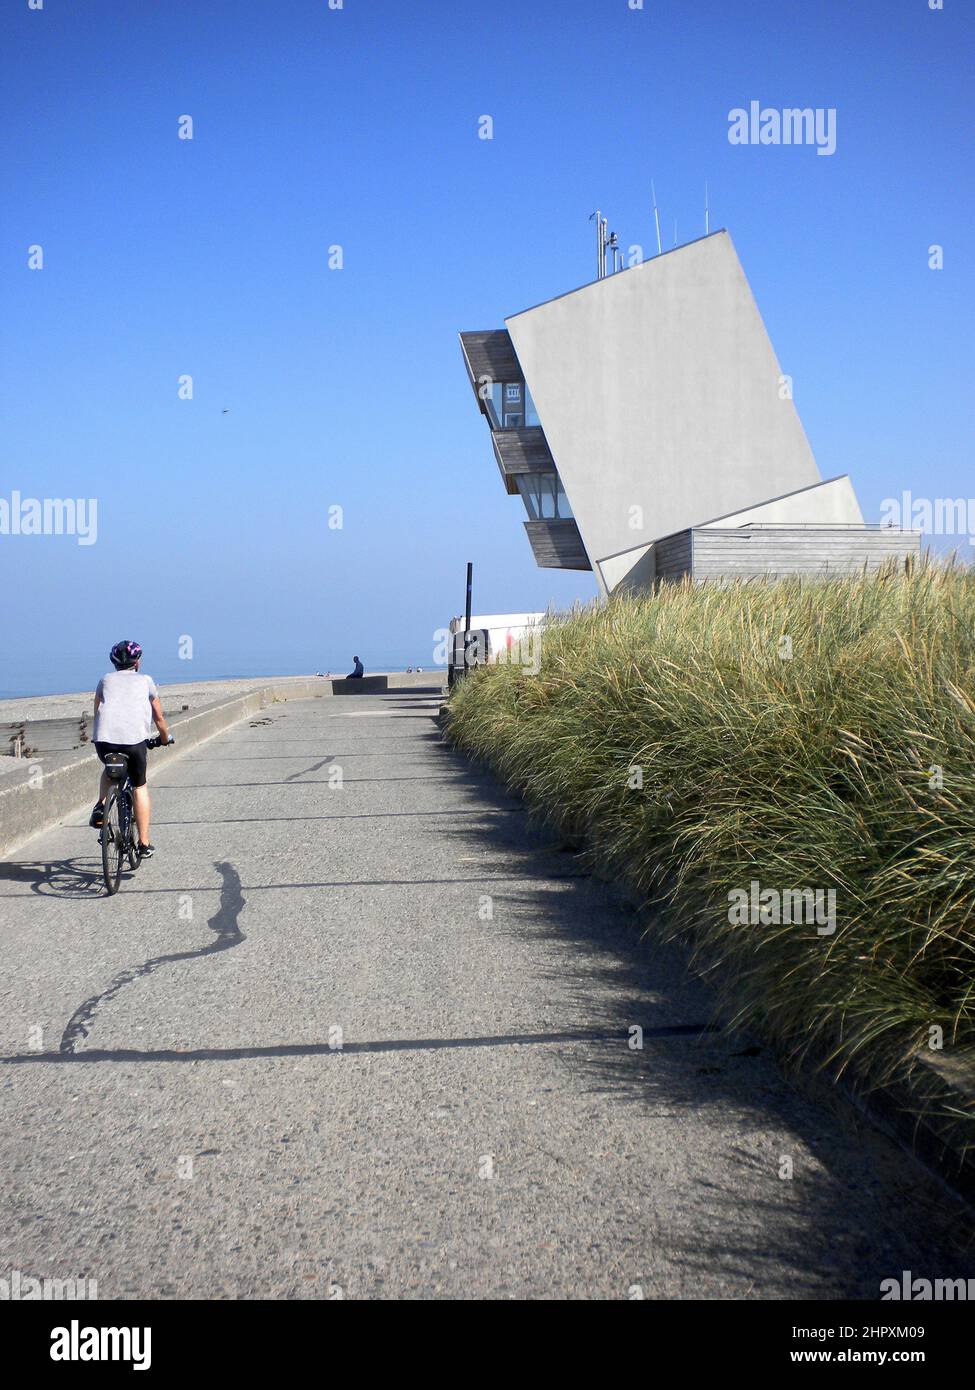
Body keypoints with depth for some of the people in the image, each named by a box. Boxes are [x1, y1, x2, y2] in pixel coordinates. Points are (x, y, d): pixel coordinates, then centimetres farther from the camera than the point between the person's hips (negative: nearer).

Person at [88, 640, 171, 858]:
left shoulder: (106, 679, 25)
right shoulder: (145, 681, 22)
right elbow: (159, 717, 28)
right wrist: (166, 738, 45)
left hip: (104, 739, 2)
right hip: (135, 739, -2)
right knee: (139, 787, 17)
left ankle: (100, 806, 8)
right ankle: (144, 844, 12)